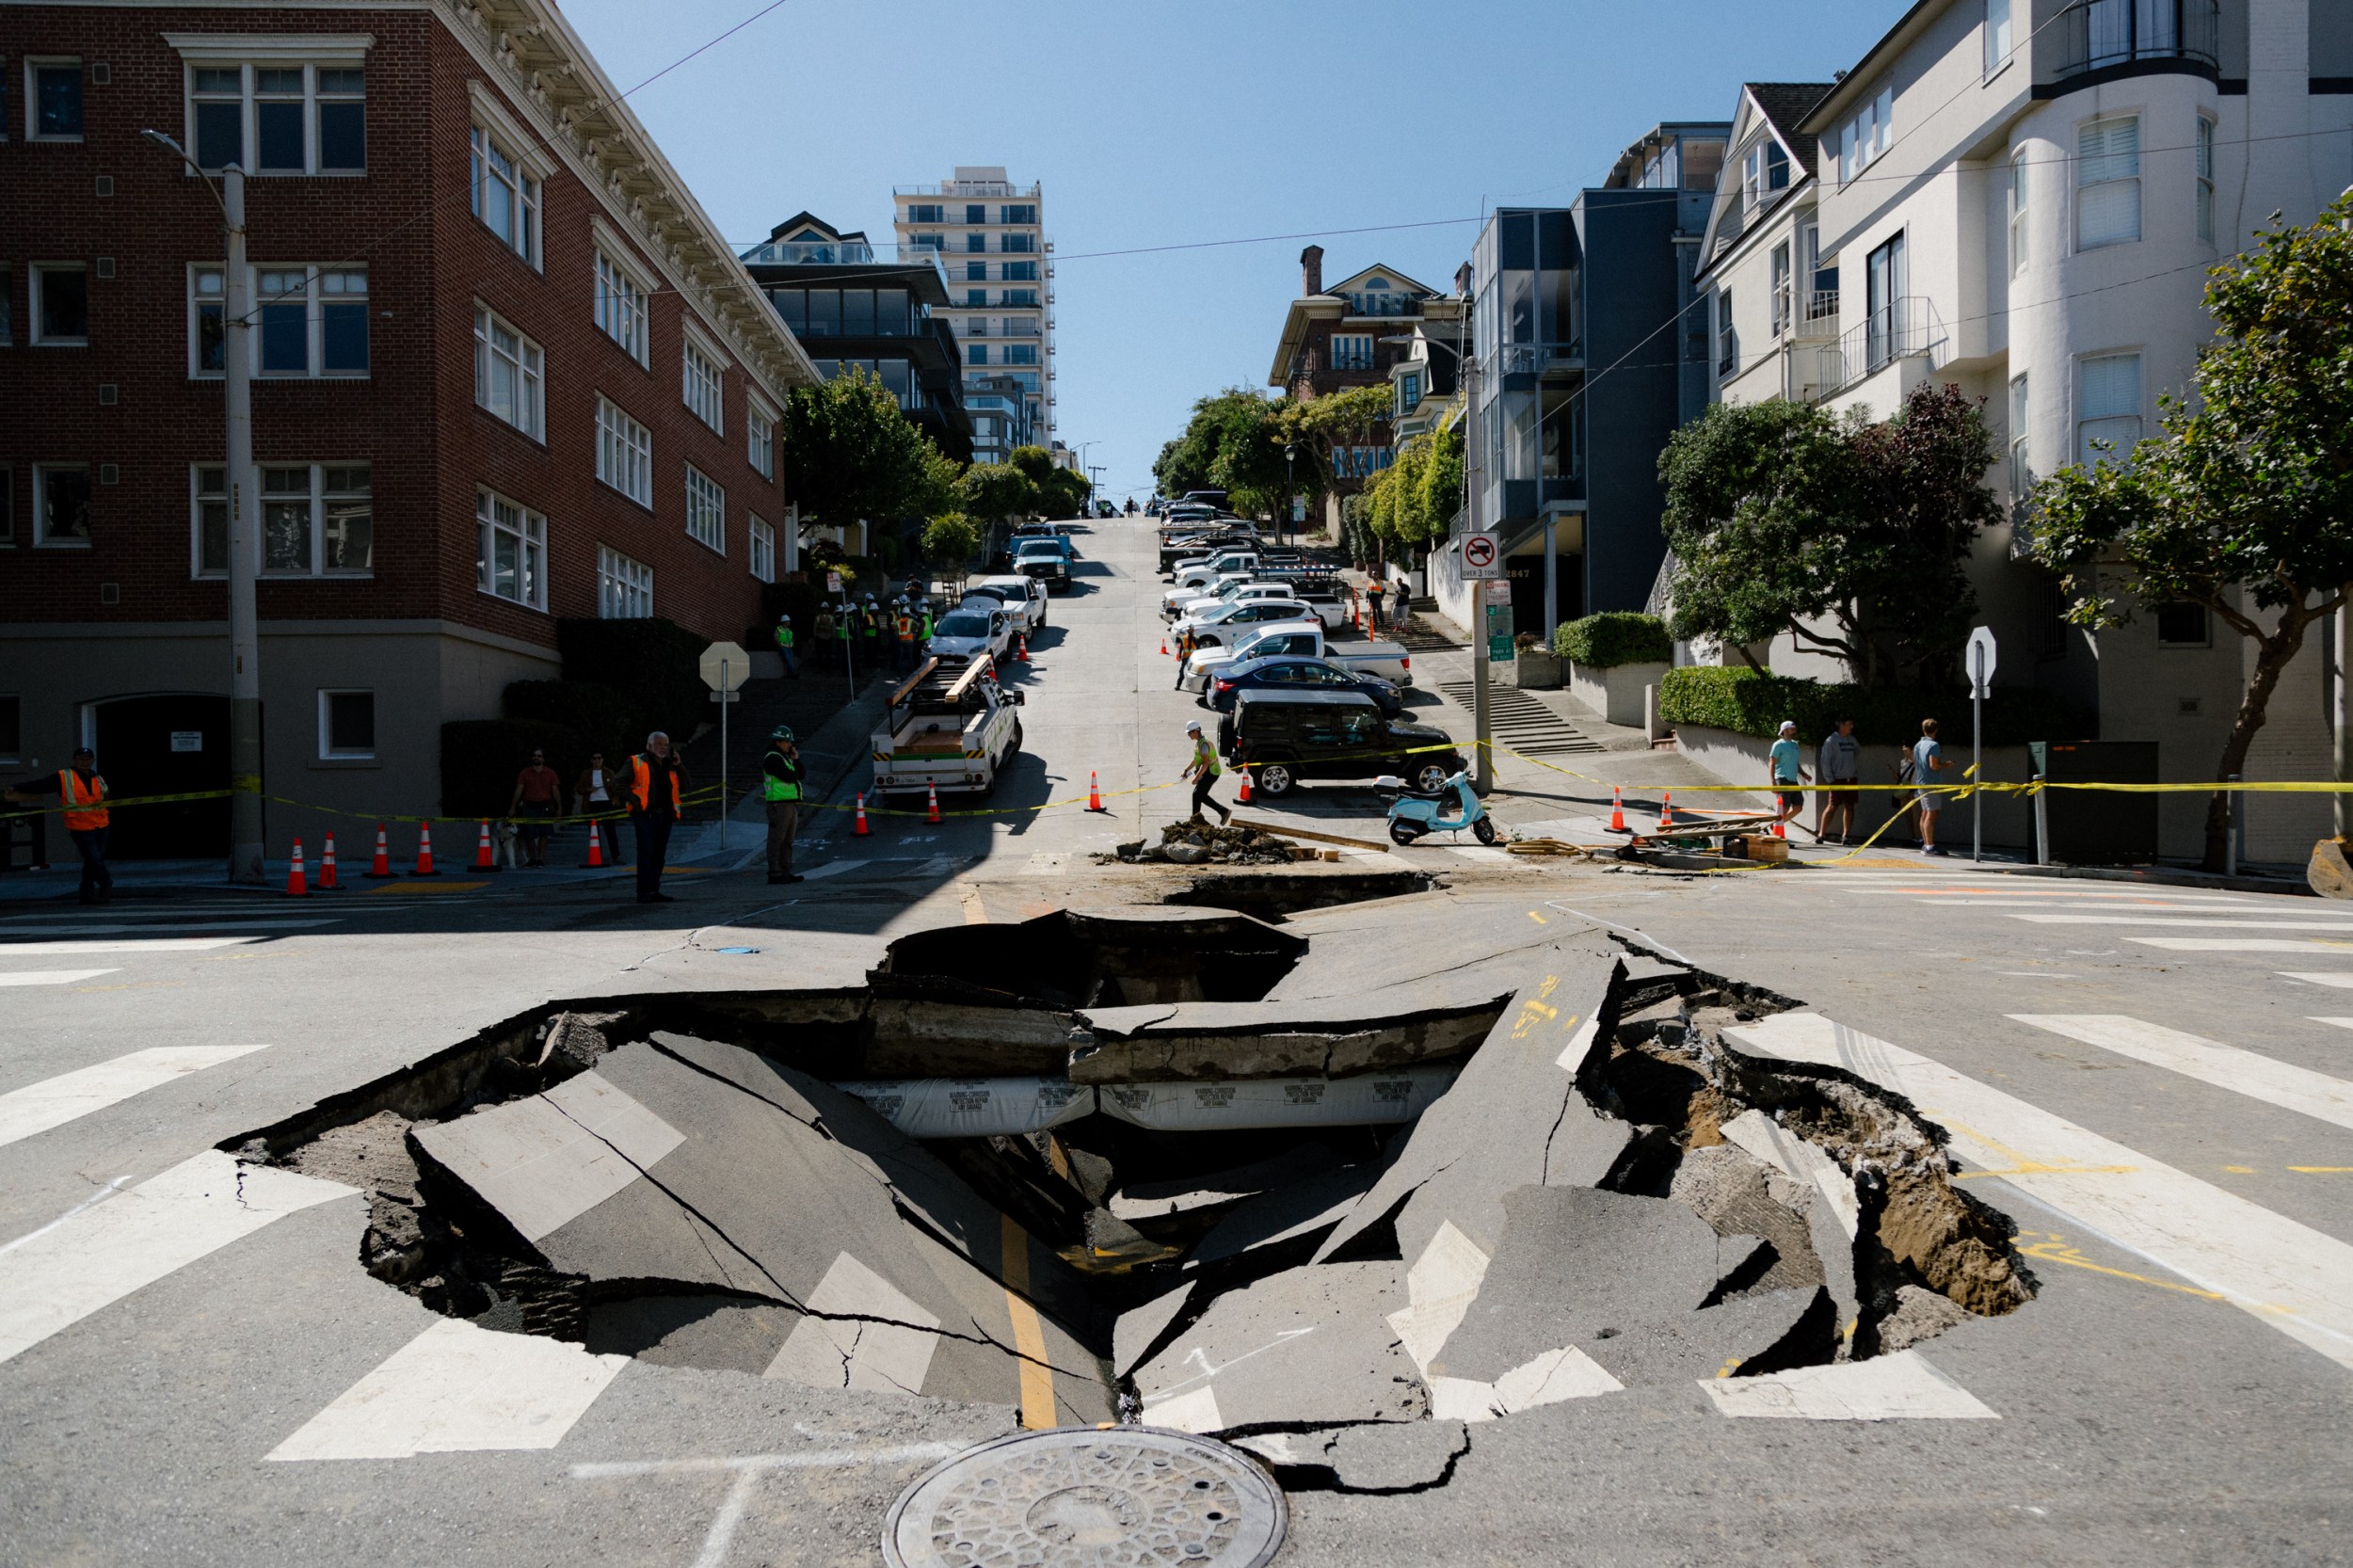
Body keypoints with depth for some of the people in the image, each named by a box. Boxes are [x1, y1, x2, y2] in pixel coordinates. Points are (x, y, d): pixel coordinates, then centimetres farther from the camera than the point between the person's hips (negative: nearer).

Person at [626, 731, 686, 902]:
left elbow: (684, 787, 10)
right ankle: (644, 893, -9)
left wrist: (679, 766, 0)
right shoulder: (636, 762, 1)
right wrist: (634, 800, -11)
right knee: (646, 854, -10)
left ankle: (654, 891, 18)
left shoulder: (670, 765, 16)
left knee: (659, 855, 10)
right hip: (645, 815, -6)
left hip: (665, 816, 6)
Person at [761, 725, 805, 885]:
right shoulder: (773, 759, -12)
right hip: (779, 805, -10)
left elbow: (800, 775, 16)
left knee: (787, 840, 11)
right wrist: (794, 773, 1)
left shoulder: (785, 757, 20)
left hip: (791, 804, 10)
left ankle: (786, 872, 15)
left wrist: (796, 760, 3)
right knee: (777, 840, -7)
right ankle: (774, 873, -5)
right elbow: (789, 777, -20)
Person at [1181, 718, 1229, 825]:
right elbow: (1196, 759, 21)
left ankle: (1195, 819, 6)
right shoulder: (1199, 742, 12)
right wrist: (1186, 770, 16)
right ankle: (1224, 812, 13)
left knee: (1196, 794, -4)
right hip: (1208, 773, 10)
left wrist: (1196, 777, -26)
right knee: (1202, 796, 13)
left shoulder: (1203, 744, -21)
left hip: (1209, 773, -10)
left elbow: (1206, 763, -27)